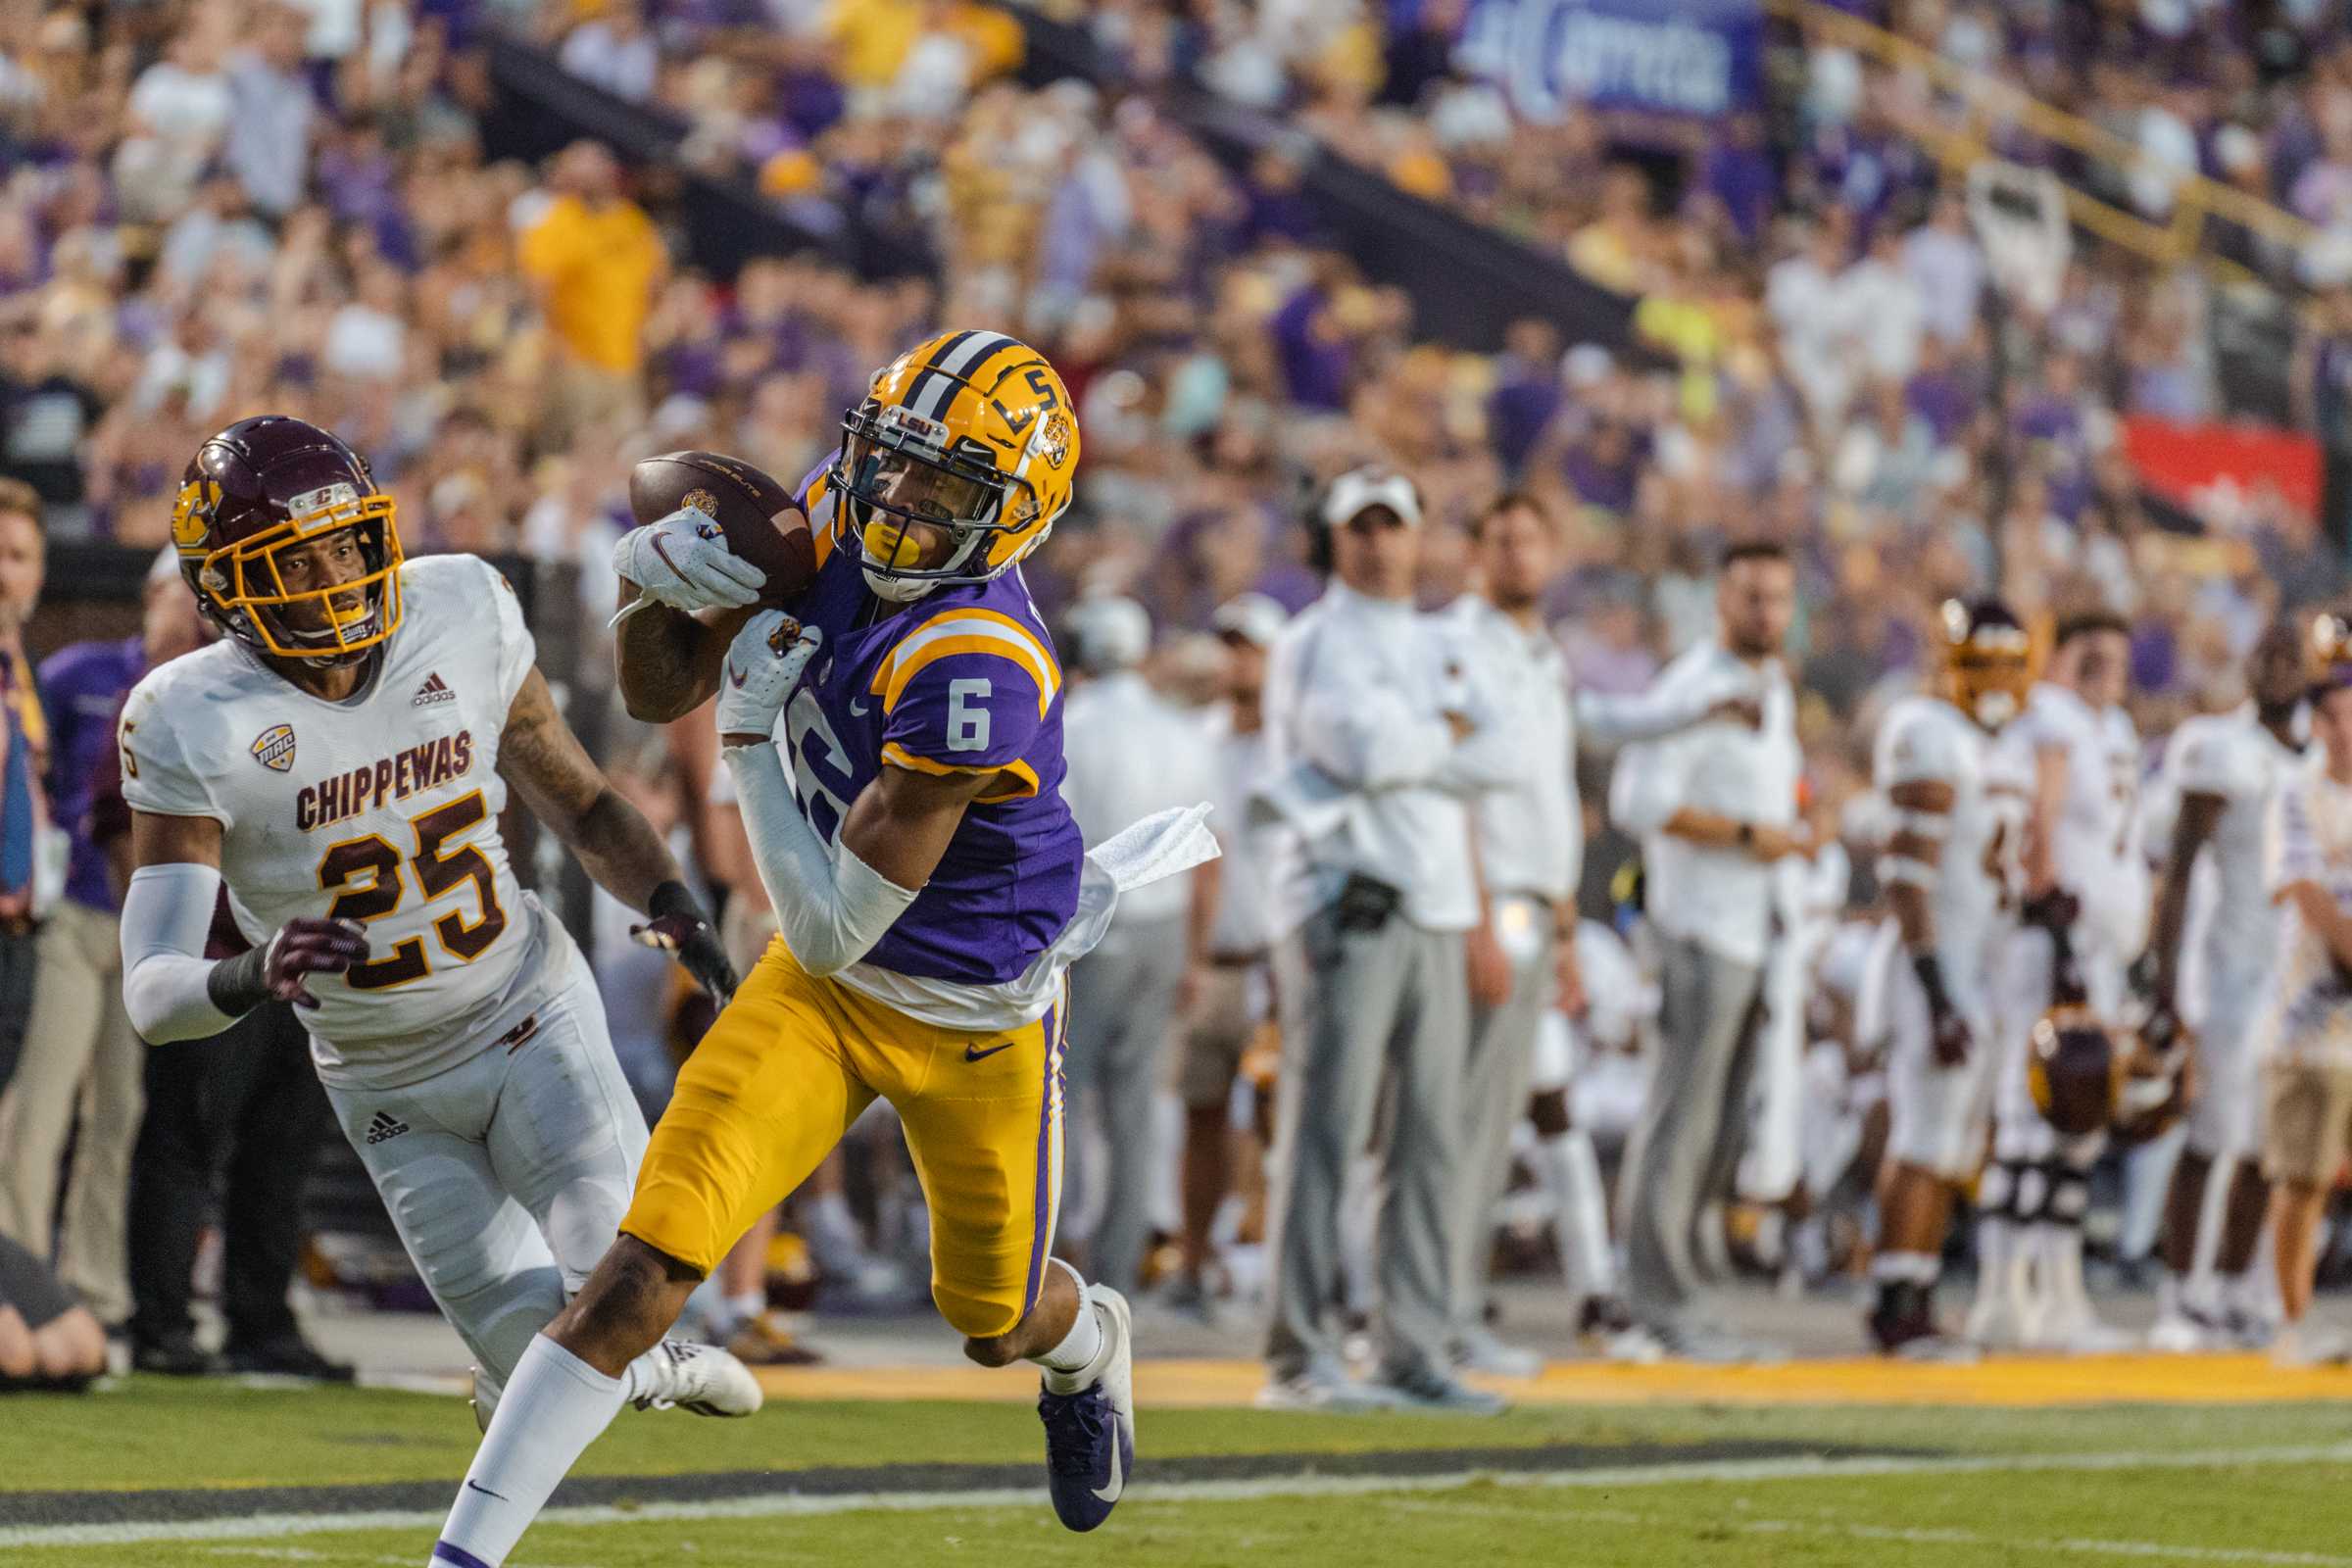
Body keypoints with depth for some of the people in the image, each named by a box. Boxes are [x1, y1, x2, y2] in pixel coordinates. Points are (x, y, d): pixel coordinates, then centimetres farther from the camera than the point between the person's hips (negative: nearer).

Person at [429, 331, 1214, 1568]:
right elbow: (661, 694, 1)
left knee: (995, 1322, 21)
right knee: (650, 1260, -14)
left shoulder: (976, 667, -36)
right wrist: (654, 583, -19)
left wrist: (752, 736, -24)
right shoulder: (832, 525, -14)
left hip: (976, 1019, -4)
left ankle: (1088, 1349, 59)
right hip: (822, 992, 4)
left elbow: (835, 926, -32)